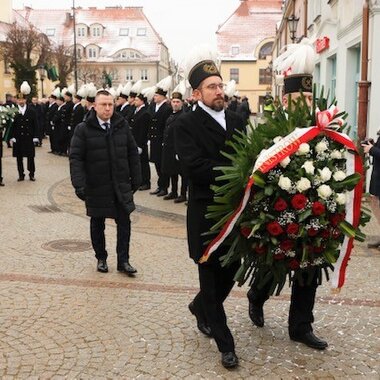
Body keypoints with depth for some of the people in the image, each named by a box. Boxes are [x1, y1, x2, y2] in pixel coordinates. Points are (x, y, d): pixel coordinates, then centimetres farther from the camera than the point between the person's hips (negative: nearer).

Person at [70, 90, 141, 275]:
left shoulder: (122, 126, 2)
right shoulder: (83, 129, -7)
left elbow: (132, 153, 7)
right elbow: (75, 158, -10)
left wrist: (136, 178, 5)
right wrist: (79, 184, -19)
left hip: (121, 185, 2)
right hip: (96, 186, -2)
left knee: (124, 222, 3)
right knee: (97, 224, 11)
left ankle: (123, 260, 14)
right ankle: (101, 258, 27)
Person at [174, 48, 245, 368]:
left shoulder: (236, 120, 10)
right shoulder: (186, 124, -9)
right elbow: (195, 167, -21)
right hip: (206, 213, -5)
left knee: (231, 270, 15)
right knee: (211, 276, 5)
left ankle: (201, 308, 44)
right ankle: (225, 344, 18)